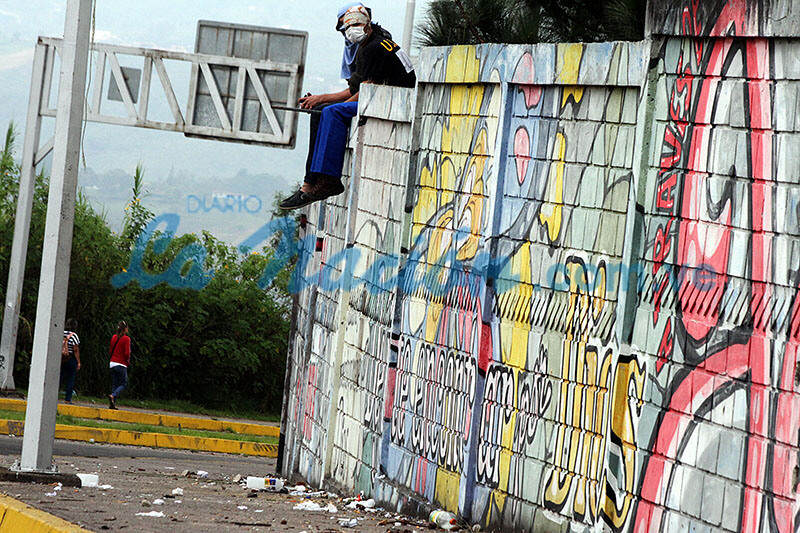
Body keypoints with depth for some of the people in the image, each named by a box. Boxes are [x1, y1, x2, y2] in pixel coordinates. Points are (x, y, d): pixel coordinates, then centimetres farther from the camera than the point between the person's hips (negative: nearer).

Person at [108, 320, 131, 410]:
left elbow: (110, 350, 12)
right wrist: (128, 361, 3)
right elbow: (127, 353, -15)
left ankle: (112, 404, 4)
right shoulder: (126, 339, -11)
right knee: (123, 384, 5)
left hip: (112, 363, 6)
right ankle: (112, 396, -18)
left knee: (114, 384, 10)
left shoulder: (114, 337, 7)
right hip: (121, 365, -6)